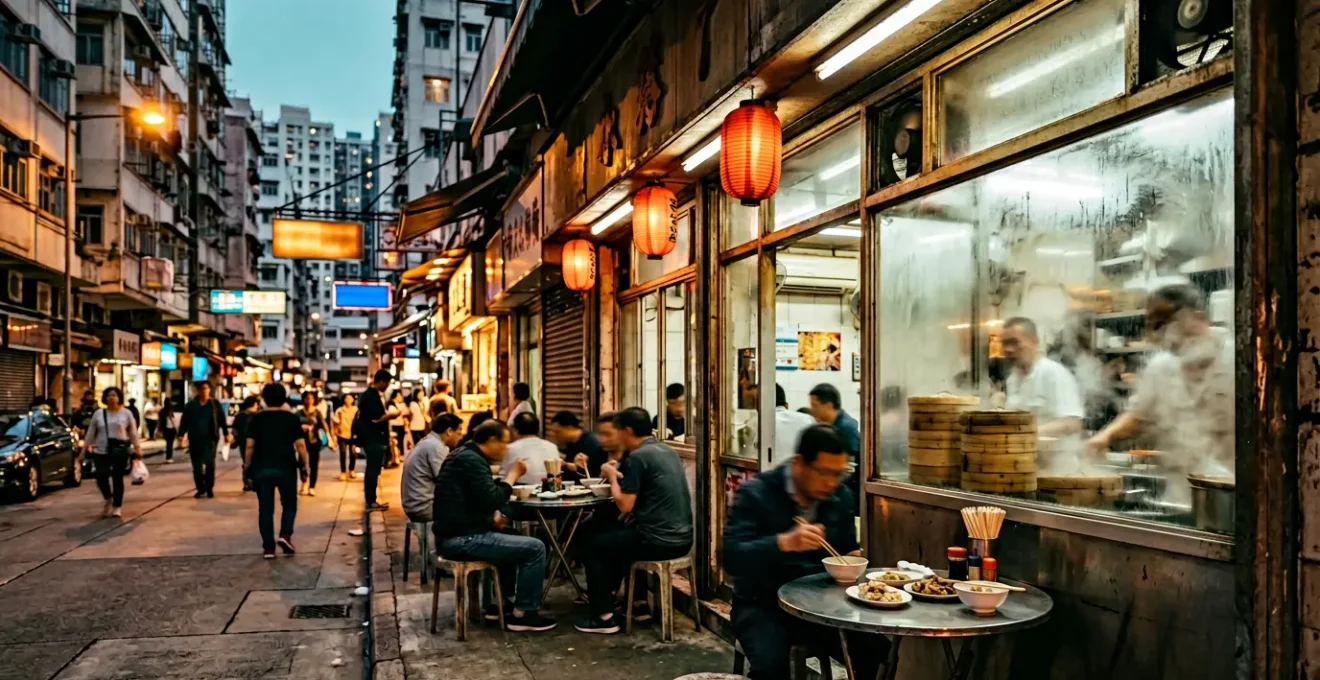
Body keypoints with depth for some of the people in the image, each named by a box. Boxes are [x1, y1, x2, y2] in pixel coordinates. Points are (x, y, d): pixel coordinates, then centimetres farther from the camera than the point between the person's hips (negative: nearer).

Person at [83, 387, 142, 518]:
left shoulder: (126, 413, 5)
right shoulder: (98, 414, 9)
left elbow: (133, 433, 7)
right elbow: (91, 432, 12)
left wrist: (137, 448, 3)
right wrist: (86, 446, 9)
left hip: (120, 449, -2)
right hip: (101, 450, 2)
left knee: (117, 478, -2)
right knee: (101, 477, -4)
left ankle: (117, 507, 8)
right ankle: (108, 499, 26)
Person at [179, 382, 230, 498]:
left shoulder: (215, 404, 3)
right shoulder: (191, 405, 5)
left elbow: (222, 420, 4)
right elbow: (185, 421, 3)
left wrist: (226, 434, 2)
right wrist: (181, 435, -4)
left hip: (210, 439, -2)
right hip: (195, 440, 2)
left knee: (210, 464, -3)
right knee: (196, 465, 6)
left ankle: (210, 489, 6)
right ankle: (201, 489, 16)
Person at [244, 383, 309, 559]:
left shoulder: (256, 419, 2)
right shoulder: (292, 418, -1)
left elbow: (249, 445, -1)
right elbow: (300, 445, -5)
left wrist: (247, 465, 9)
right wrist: (304, 463, 5)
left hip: (261, 468, 1)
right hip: (286, 467, -1)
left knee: (265, 508, 6)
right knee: (289, 503, 17)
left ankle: (268, 547, 5)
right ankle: (286, 534, -3)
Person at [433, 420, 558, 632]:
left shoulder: (465, 455, 17)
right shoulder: (471, 460, -16)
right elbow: (492, 500, -23)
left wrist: (492, 517, 10)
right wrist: (513, 475, -10)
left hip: (456, 535, 11)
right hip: (462, 539, -11)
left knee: (514, 539, 30)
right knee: (534, 548, -10)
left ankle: (502, 602, 30)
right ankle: (523, 614, 0)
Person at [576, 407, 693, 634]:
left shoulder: (637, 457, -13)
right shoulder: (668, 451, 12)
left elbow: (625, 506, -14)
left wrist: (612, 477, 0)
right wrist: (620, 473, 12)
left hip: (659, 541, -9)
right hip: (682, 538, 9)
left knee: (596, 545, 11)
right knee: (618, 534, 30)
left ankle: (603, 616, 12)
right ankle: (607, 593, 42)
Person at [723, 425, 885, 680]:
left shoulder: (842, 497, 3)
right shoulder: (755, 493, -14)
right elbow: (731, 558, -23)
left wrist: (853, 560, -8)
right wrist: (784, 542, -37)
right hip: (762, 604, -4)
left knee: (877, 649, -14)